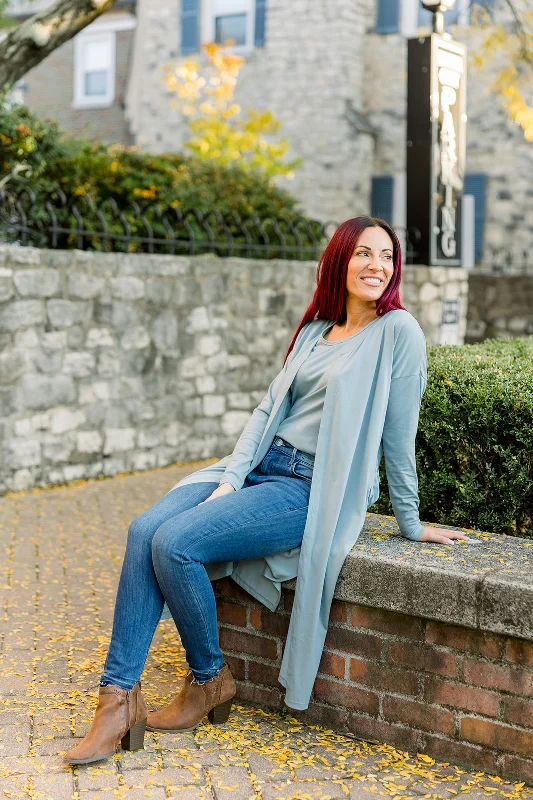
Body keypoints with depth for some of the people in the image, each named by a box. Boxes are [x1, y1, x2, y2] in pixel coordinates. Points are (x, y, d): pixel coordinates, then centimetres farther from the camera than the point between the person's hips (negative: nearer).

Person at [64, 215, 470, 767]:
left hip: (312, 491, -7)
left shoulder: (396, 331, -5)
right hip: (261, 467, 7)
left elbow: (398, 436, -5)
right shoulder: (316, 329, 16)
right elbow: (270, 408, 8)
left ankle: (210, 679, 1)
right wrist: (230, 480, -4)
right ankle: (119, 696, -14)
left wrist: (411, 524, 0)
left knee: (174, 544, -23)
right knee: (144, 531, -16)